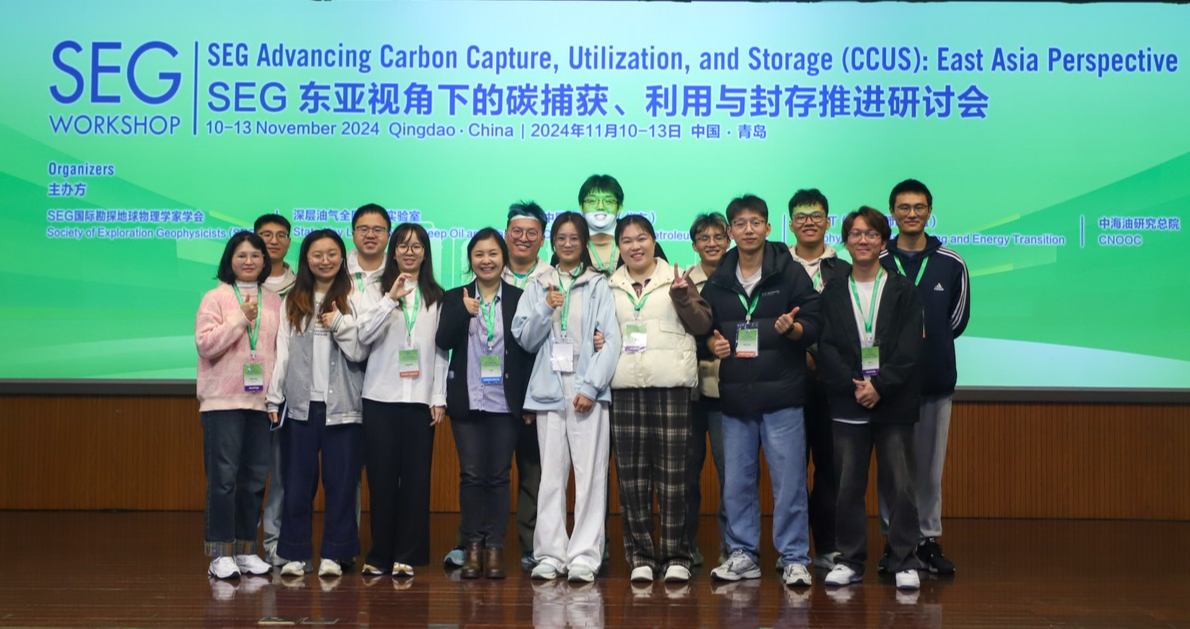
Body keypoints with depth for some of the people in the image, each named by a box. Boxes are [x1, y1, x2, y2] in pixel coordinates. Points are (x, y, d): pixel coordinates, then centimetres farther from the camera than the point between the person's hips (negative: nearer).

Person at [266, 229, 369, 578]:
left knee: (341, 481, 1)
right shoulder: (293, 301, 11)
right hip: (300, 403, 2)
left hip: (341, 405, -2)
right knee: (297, 481, 4)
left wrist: (340, 325, -15)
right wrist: (274, 398, 3)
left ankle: (334, 553, 8)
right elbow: (282, 351, 8)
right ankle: (295, 553, 10)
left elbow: (360, 353, 0)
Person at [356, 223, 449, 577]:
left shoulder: (436, 297, 10)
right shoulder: (378, 290, 6)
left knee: (416, 477, 0)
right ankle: (380, 555, 10)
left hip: (420, 398, 1)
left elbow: (441, 351, 9)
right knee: (381, 477, 1)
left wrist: (439, 398, 2)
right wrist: (391, 299, -17)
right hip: (380, 397, -1)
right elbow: (364, 336, -7)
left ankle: (407, 556, 7)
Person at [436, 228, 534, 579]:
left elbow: (529, 350, 2)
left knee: (498, 475, 2)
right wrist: (464, 312, -20)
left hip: (505, 402, -1)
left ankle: (495, 547, 8)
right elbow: (443, 341, -5)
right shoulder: (455, 299, 8)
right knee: (471, 474, 2)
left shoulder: (519, 299, 4)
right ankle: (473, 546, 9)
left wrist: (529, 403, -2)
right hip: (467, 401, 1)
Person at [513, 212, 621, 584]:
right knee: (551, 475, 1)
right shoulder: (538, 287, 16)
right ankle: (550, 554, 4)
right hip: (549, 390, 2)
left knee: (590, 474, -7)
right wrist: (545, 309, -6)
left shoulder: (599, 286, 7)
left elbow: (612, 340, -1)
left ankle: (585, 556, -5)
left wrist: (591, 386, -9)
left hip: (588, 389, -2)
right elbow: (525, 340, 10)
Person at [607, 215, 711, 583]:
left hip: (671, 386, -2)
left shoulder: (676, 279, 9)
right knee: (631, 473, 2)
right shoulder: (609, 287, 16)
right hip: (624, 387, 2)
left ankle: (675, 556, 3)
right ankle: (640, 555, 9)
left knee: (672, 471, -4)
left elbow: (702, 325, 5)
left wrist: (682, 297, -10)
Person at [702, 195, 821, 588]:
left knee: (789, 481, -2)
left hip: (782, 393, -4)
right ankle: (743, 554, 19)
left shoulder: (790, 273, 2)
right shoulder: (717, 282, 12)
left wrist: (793, 329, -21)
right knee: (736, 482, 8)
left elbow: (815, 324, 0)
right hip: (735, 395, 4)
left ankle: (794, 559, 7)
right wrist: (712, 343, -1)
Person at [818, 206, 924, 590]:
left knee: (900, 484, -1)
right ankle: (850, 561, 12)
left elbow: (909, 350, -2)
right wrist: (853, 386, -12)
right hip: (847, 402, 1)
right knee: (847, 486, 2)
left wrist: (880, 386, -13)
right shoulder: (832, 294, 10)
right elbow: (826, 348, 2)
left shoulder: (903, 292, 6)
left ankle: (904, 562, 7)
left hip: (894, 403, -1)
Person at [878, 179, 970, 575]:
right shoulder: (877, 263, 1)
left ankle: (928, 539, 16)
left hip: (936, 379, 1)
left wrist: (925, 339, 4)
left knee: (930, 465, 6)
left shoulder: (951, 263, 5)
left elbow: (958, 319, 12)